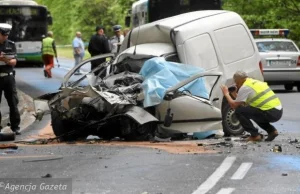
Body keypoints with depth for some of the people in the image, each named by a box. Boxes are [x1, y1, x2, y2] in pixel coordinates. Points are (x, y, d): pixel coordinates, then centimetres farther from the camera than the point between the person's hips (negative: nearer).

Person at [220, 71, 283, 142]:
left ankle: (255, 135, -2)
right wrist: (236, 96, 31)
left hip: (270, 113, -9)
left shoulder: (244, 87, -5)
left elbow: (234, 105, 0)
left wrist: (226, 94, 13)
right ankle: (272, 130, 19)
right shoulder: (256, 82, 22)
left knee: (239, 111, -4)